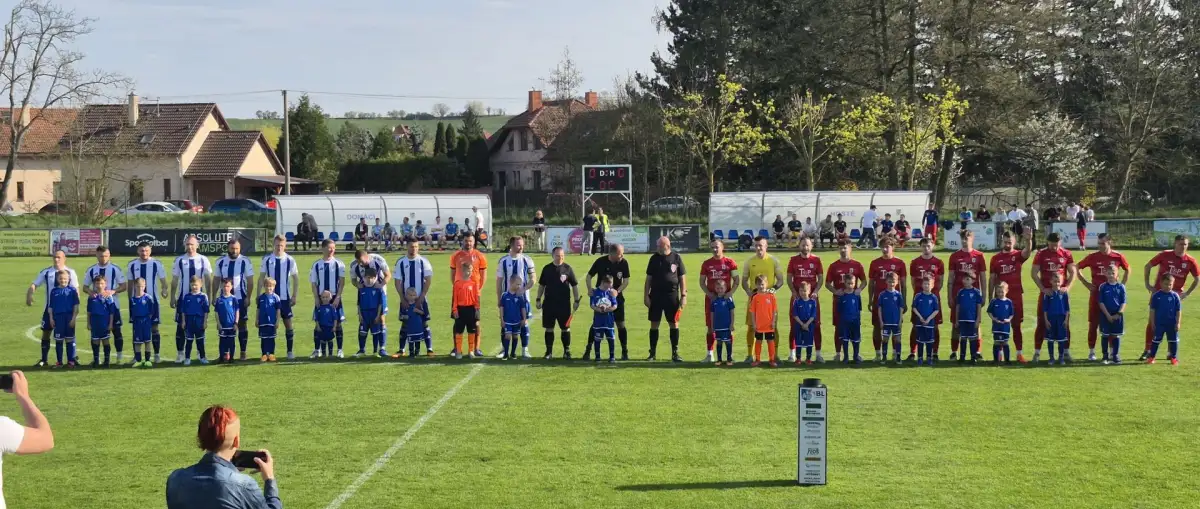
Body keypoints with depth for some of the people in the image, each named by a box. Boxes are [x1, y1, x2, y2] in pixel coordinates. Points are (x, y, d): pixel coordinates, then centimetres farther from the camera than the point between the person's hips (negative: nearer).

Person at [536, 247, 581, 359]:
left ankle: (567, 351, 13)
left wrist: (576, 301, -3)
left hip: (564, 304, -2)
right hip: (549, 303, 2)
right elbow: (541, 285, 11)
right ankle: (549, 352, 14)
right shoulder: (547, 269, 4)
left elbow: (575, 285, 2)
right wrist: (538, 299, 5)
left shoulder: (568, 269, -2)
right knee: (549, 328, 6)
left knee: (565, 328, 3)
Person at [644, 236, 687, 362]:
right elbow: (649, 278, 7)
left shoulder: (676, 258, 0)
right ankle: (652, 353, 11)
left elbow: (682, 278, 3)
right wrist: (646, 295, 2)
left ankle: (675, 353, 9)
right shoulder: (654, 258, 4)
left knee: (674, 324, 2)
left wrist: (683, 295, -2)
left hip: (672, 295, -1)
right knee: (654, 324, 3)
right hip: (656, 295, 1)